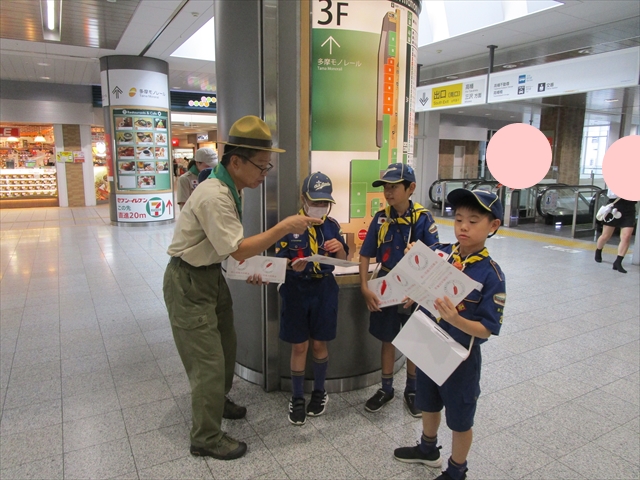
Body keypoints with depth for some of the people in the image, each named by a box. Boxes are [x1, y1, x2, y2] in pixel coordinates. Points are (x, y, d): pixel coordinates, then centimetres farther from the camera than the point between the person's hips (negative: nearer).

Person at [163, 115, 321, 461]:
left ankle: (217, 401, 47)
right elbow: (237, 249, -29)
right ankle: (206, 439, 17)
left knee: (225, 346, 22)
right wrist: (285, 227, -27)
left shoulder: (232, 189, 1)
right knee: (208, 361, -1)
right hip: (188, 283, -9)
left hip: (212, 274, 9)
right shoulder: (214, 196, -29)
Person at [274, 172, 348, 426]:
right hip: (297, 290, -2)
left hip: (324, 289, 2)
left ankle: (319, 392, 34)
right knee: (299, 346, 7)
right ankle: (297, 397, 25)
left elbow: (343, 260, 7)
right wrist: (293, 266, -29)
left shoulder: (332, 225, 1)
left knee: (319, 343, 13)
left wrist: (340, 248, -15)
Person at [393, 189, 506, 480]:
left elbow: (486, 329, -19)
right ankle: (428, 450, 54)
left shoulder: (491, 275, -20)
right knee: (429, 404, 27)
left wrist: (455, 319, -35)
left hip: (461, 357, -5)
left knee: (459, 418, 17)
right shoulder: (438, 252, -9)